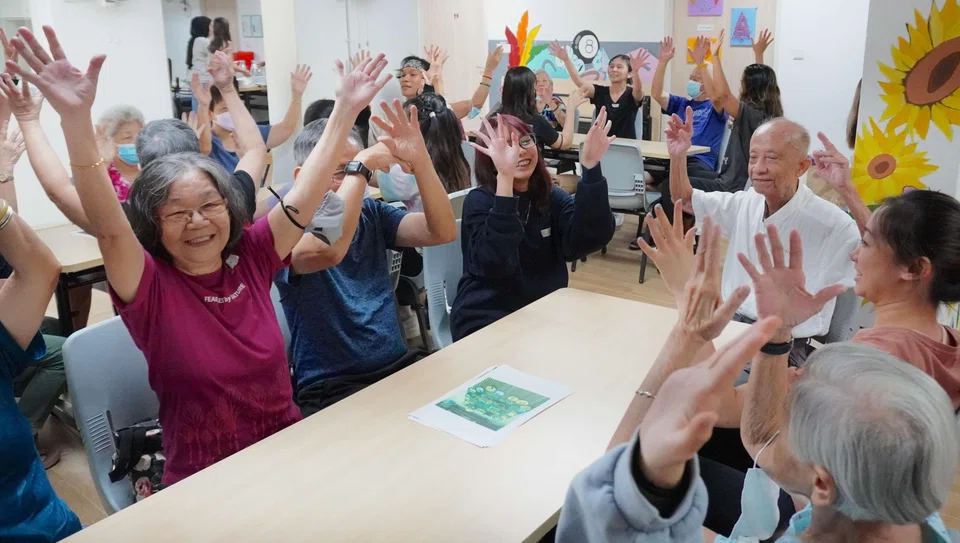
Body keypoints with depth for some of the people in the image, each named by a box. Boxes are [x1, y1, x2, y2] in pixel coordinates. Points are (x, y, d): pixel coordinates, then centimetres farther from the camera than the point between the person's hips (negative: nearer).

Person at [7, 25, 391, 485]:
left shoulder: (251, 258, 0)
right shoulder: (151, 287, -8)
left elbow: (305, 194, -3)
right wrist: (75, 117, -37)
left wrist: (346, 108, -7)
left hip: (291, 452, 3)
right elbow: (108, 227, -25)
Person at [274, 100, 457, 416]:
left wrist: (420, 159, -18)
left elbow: (443, 232, -6)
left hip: (398, 369, 6)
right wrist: (358, 167, -24)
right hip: (331, 390, -5)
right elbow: (327, 251, -32)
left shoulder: (371, 213, 7)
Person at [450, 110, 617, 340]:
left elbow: (589, 239, -14)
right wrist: (505, 177, -37)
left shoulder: (551, 196, 4)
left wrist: (591, 167, -25)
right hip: (487, 320, -5)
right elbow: (495, 264, -28)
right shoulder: (480, 200, -9)